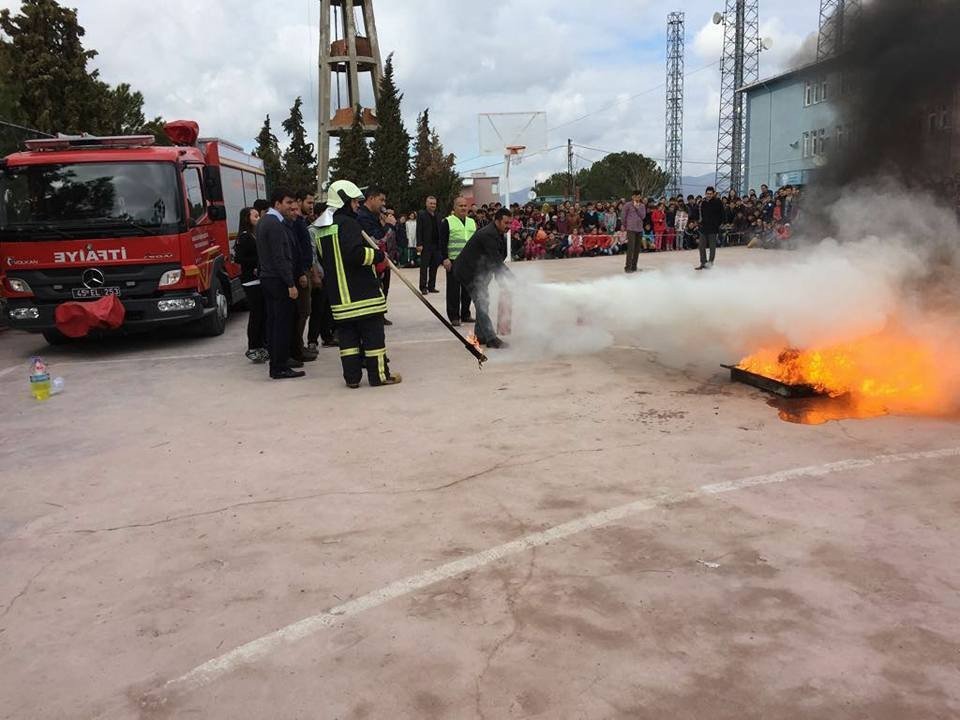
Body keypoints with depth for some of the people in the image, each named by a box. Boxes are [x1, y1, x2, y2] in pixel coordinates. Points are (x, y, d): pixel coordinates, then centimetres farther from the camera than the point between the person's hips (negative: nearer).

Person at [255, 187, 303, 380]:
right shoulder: (275, 224, -16)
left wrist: (290, 219, 8)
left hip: (267, 278, 10)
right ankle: (279, 368, -4)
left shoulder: (264, 221, 15)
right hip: (278, 280, -10)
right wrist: (291, 284, -19)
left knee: (273, 321, 14)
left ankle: (278, 359, 23)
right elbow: (280, 258, -20)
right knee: (283, 323, -6)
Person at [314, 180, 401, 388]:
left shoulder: (321, 229, 14)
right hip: (362, 292, -8)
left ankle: (352, 376, 12)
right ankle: (379, 374, 6)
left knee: (347, 334, 10)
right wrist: (377, 255, -11)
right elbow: (356, 253, -26)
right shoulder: (348, 223, -14)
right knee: (373, 332, 1)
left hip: (338, 294, 8)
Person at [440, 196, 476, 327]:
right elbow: (443, 242, -6)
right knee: (454, 290, -2)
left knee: (468, 289, 9)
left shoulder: (472, 222, 15)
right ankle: (454, 317, 4)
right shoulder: (447, 222, -2)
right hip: (453, 262, -5)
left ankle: (465, 314, 20)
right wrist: (445, 259, -14)